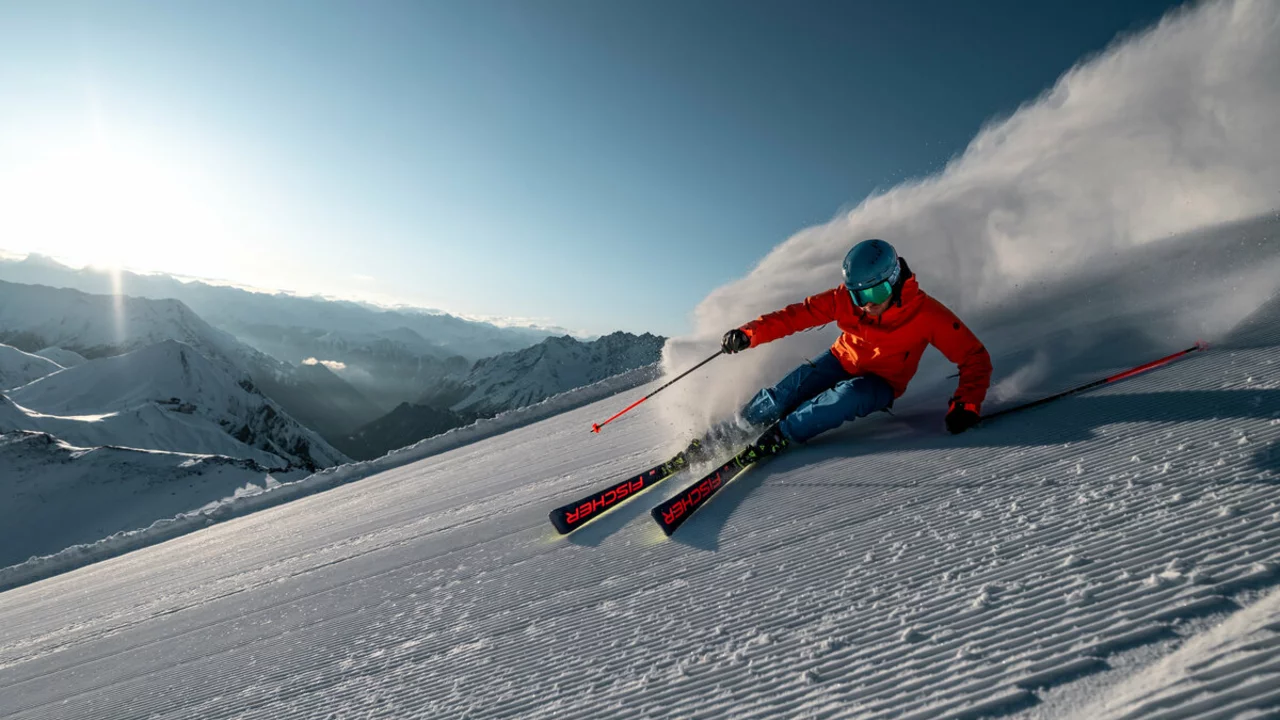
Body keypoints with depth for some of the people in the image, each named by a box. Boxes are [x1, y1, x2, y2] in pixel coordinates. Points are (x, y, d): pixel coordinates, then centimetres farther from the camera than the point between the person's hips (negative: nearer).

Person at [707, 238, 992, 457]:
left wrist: (966, 403, -36)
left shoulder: (925, 314, -27)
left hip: (881, 383, -1)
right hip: (842, 361, 2)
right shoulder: (844, 300, -21)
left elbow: (975, 357, -21)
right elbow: (796, 315, -19)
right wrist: (749, 333, -32)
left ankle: (780, 435, -26)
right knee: (788, 390, -22)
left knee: (851, 395, -36)